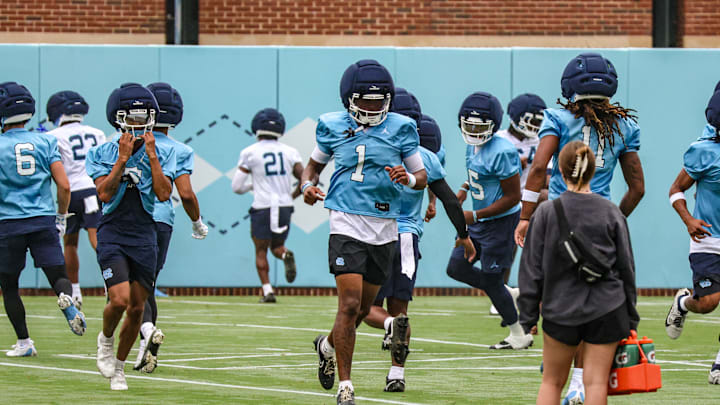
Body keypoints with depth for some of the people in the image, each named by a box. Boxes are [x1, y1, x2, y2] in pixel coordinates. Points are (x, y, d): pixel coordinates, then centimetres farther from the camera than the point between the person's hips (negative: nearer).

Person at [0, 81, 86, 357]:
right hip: (44, 221, 2)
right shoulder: (45, 142, 4)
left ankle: (24, 342, 11)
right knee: (58, 276, 2)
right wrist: (61, 217, 13)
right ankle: (67, 300, -32)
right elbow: (64, 185, 0)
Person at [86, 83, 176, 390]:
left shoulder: (161, 154, 3)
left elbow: (164, 194, -10)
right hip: (112, 235, -2)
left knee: (137, 308, 5)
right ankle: (106, 339, 13)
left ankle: (118, 366, 23)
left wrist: (151, 156, -14)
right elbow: (104, 194, -13)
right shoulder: (102, 154, 0)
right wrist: (122, 159, -16)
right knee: (120, 299, -19)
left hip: (144, 235, 2)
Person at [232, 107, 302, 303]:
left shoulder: (250, 153, -2)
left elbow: (237, 186, -1)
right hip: (284, 206, 3)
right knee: (277, 246, 19)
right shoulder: (290, 152, 5)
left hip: (262, 208, -3)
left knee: (261, 250, 9)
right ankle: (286, 255, -15)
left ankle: (267, 290, -3)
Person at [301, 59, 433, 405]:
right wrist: (307, 185, -4)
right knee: (350, 303, -14)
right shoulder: (333, 127, 2)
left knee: (363, 309, 12)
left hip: (385, 228, 3)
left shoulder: (400, 128, 2)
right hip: (347, 225, -3)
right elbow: (314, 164, 17)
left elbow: (422, 175, 8)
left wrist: (410, 179, -15)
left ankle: (327, 345, 44)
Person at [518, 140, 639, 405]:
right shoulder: (612, 214, -3)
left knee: (552, 382, 12)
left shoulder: (546, 213, -6)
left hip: (560, 311, 0)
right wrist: (631, 319, 11)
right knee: (596, 382, 2)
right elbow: (626, 267, 2)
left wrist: (527, 317, 5)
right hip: (607, 311, 0)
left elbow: (532, 270, -4)